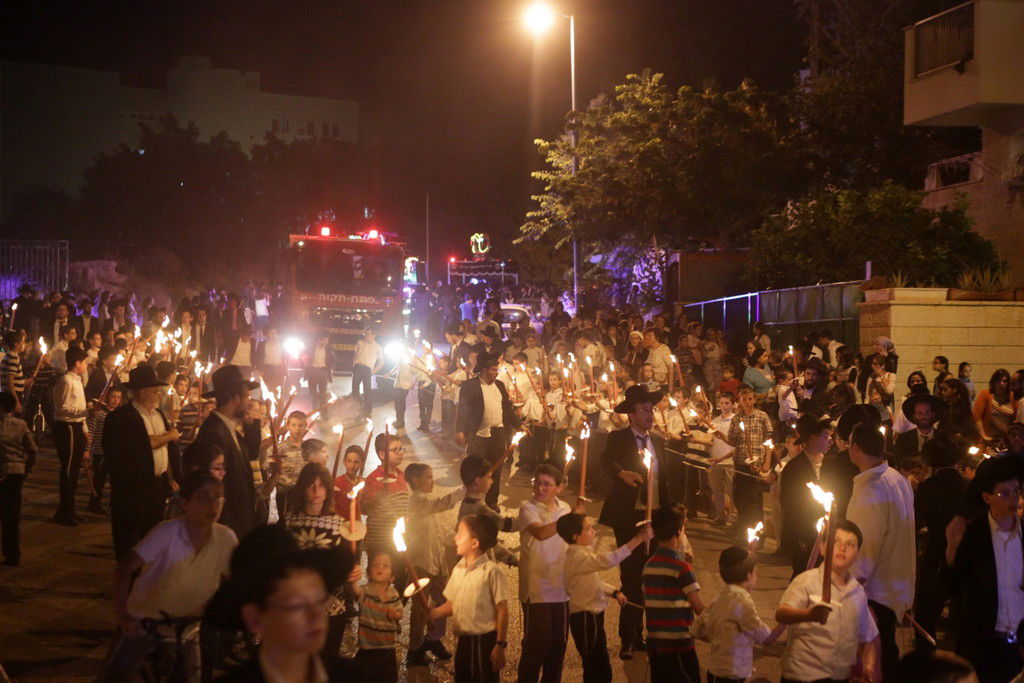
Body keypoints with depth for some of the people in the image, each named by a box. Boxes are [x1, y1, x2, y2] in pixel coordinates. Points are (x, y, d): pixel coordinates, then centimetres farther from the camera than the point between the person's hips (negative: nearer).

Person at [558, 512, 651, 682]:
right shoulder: (577, 557, -22)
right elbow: (606, 561, -38)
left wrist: (614, 592, 6)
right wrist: (637, 539, -40)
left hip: (592, 617, 10)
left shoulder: (581, 554, 13)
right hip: (586, 618, -10)